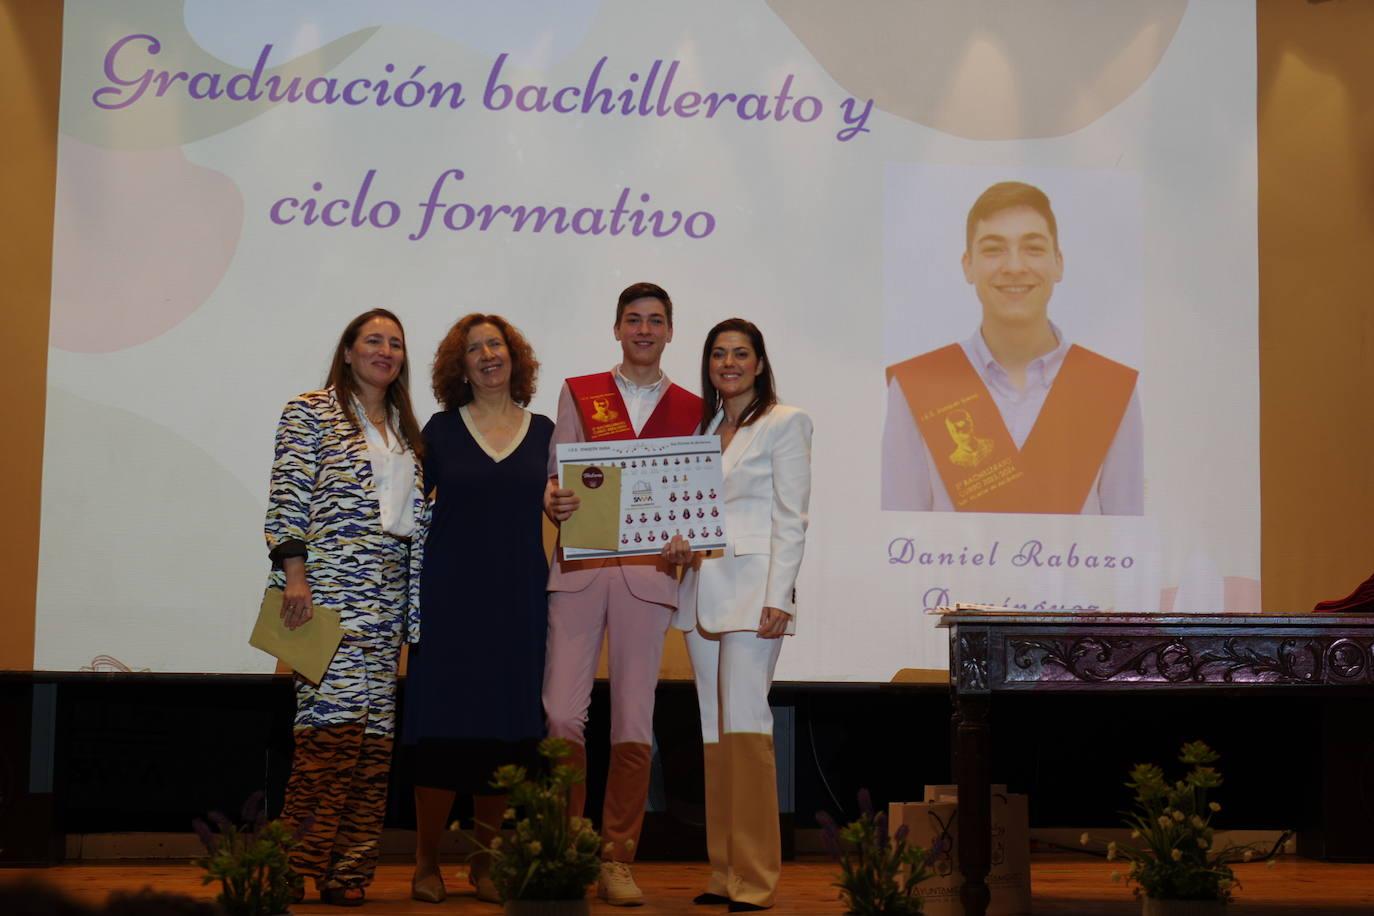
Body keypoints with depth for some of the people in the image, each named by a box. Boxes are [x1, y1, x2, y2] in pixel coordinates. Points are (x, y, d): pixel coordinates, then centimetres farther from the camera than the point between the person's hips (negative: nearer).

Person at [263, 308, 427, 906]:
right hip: (330, 584, -6)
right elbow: (286, 498, -5)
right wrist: (294, 575, -15)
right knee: (334, 718, -15)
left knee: (374, 730, 1)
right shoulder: (311, 413, 4)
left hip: (388, 594, 6)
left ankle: (350, 873, 3)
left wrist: (415, 607, 15)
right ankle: (298, 867, -10)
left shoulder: (406, 431, 22)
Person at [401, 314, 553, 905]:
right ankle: (426, 862, 10)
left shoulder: (543, 432, 10)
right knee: (443, 725, -3)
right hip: (451, 594, -1)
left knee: (506, 730, 2)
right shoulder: (442, 429, 6)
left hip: (519, 598, 2)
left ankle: (487, 863, 15)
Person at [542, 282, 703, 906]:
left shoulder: (690, 410, 12)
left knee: (634, 719, 1)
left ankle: (617, 861, 9)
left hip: (648, 572, 0)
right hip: (578, 568, 0)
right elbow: (557, 474, 7)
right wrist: (553, 500, -15)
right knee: (562, 713, -7)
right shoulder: (578, 393, 12)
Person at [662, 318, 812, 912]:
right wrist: (680, 541, 0)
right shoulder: (704, 427, 19)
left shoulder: (785, 423, 0)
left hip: (753, 587, -7)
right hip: (702, 589, 7)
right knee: (713, 727, 7)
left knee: (744, 719, -13)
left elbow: (791, 520, -6)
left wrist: (779, 598, -14)